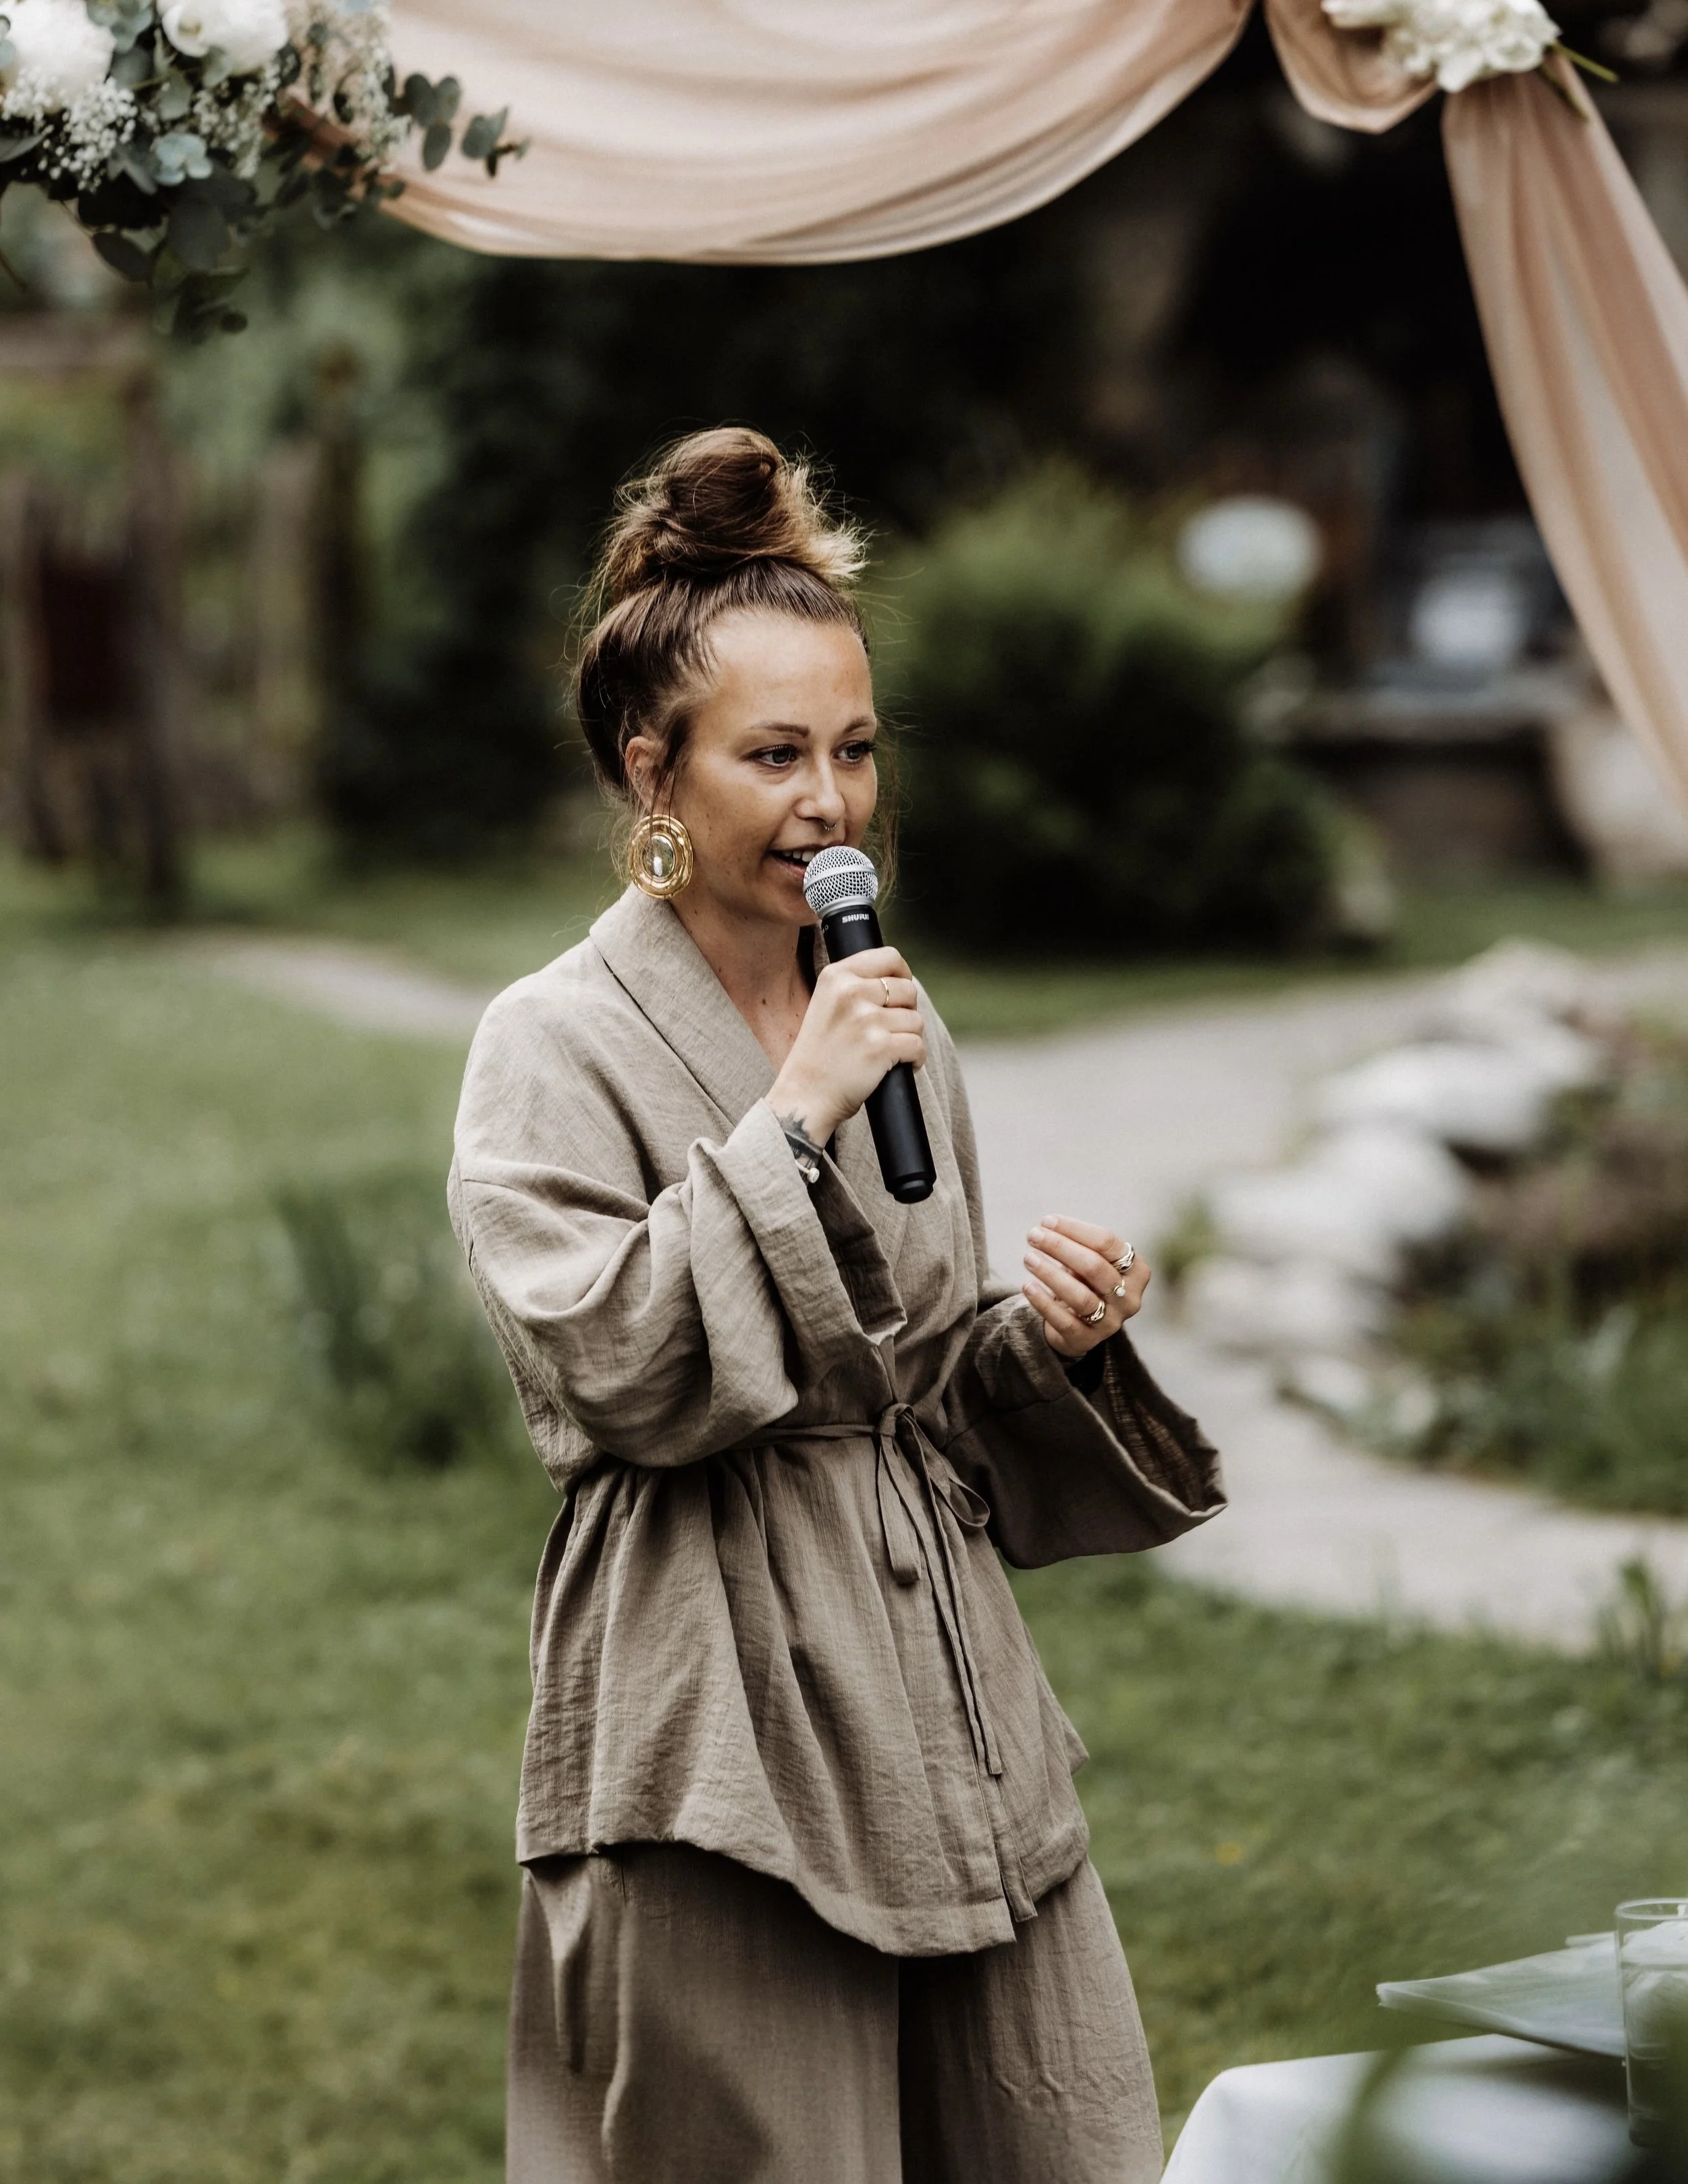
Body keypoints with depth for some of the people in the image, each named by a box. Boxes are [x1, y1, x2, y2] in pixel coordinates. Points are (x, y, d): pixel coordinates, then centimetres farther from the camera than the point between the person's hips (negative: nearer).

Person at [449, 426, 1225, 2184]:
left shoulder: (887, 1018, 13)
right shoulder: (555, 1046, -6)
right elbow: (611, 1369, -17)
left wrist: (1043, 1338, -1)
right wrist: (795, 1121, -17)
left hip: (945, 1669, 6)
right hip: (722, 1711, -6)